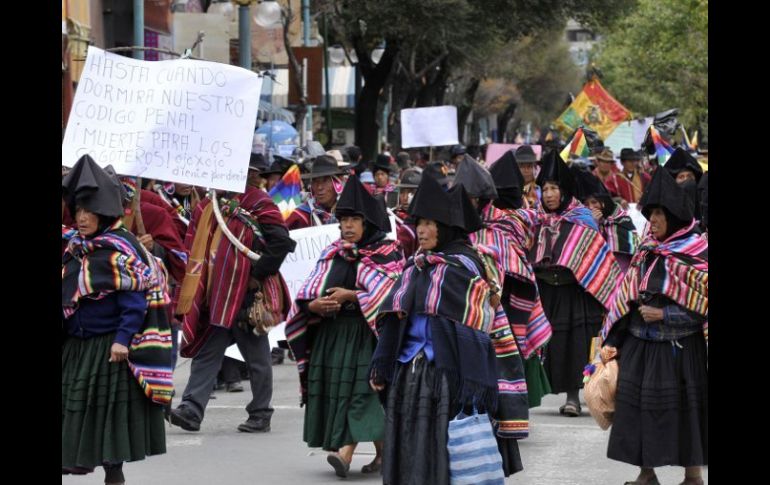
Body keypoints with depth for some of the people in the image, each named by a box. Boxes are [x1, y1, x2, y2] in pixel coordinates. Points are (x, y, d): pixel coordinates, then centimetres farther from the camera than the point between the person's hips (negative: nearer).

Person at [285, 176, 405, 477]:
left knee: (360, 389, -18)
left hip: (366, 334, -6)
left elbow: (390, 294, -12)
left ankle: (346, 452, -31)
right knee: (333, 391, 0)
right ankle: (383, 452, 8)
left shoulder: (387, 254, 0)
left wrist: (350, 296, -15)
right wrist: (314, 304, -12)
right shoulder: (332, 254, 15)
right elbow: (307, 294, 11)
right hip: (330, 335, 6)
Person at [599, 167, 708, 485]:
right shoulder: (647, 250, 8)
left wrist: (663, 314, -15)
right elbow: (626, 297, 10)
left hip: (679, 348, -5)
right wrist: (612, 340, 6)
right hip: (639, 345, 5)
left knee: (684, 410, 0)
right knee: (638, 408, 5)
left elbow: (703, 307, -11)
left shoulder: (696, 255, -9)